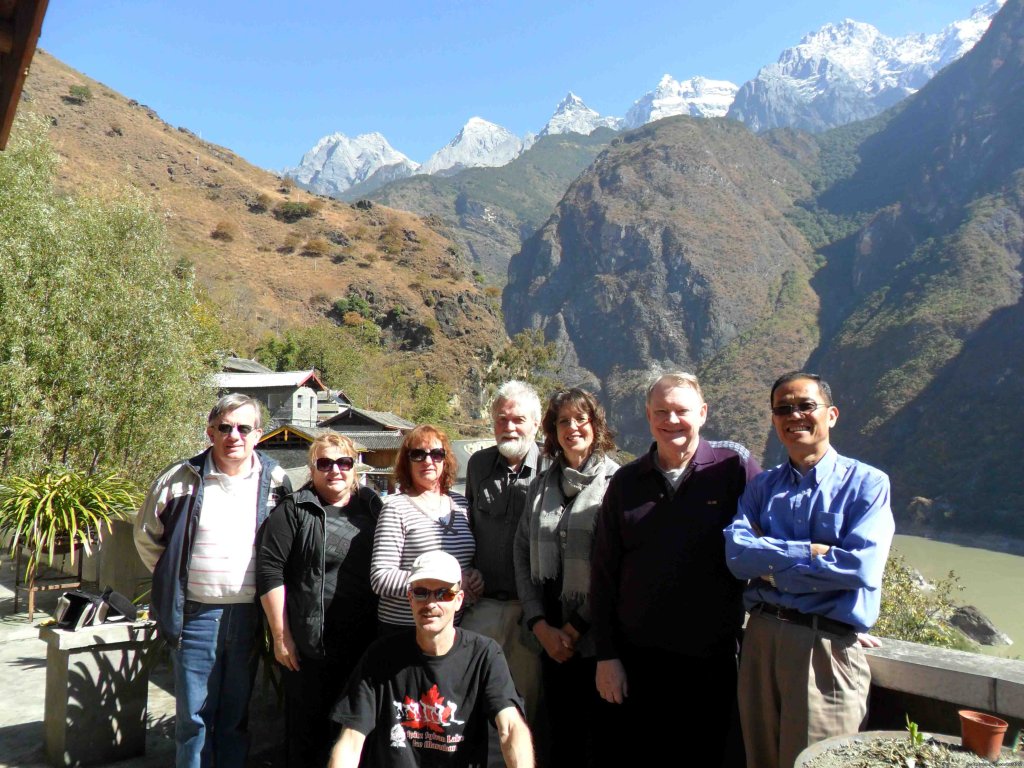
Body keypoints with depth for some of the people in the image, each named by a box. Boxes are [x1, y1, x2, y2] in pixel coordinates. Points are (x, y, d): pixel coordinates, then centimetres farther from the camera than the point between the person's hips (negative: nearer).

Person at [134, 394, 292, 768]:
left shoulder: (275, 481, 0)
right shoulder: (180, 478, -1)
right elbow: (146, 535, 11)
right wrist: (173, 581, 6)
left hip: (250, 615, 1)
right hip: (195, 614, 0)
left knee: (237, 717, 13)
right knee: (194, 717, 9)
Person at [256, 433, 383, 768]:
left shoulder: (372, 507, 8)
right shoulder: (294, 510, -4)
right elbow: (270, 571, -8)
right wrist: (280, 635, -10)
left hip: (365, 643, 4)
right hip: (311, 646, -3)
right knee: (308, 728, 8)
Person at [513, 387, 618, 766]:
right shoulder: (541, 485, 10)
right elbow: (522, 555, 7)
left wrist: (575, 628, -11)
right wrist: (540, 625, -4)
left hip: (596, 638, -4)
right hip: (551, 639, 4)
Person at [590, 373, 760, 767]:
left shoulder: (734, 467, -6)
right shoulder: (626, 481, 2)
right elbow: (603, 573, 4)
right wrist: (605, 655, 2)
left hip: (712, 656, -2)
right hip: (638, 655, 2)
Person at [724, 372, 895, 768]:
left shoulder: (867, 483, -2)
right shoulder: (761, 486, 10)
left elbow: (863, 566, -17)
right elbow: (736, 553, -6)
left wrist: (771, 562, -9)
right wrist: (811, 551, -15)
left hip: (826, 644, -4)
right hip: (761, 639, 4)